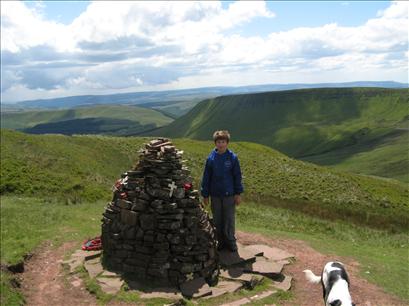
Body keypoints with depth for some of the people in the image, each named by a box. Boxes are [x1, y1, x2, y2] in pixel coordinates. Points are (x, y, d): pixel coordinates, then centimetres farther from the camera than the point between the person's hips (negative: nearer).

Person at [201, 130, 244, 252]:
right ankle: (220, 242, 26)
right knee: (217, 220, 11)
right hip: (215, 195, 1)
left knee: (229, 219, 7)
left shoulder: (233, 157, -6)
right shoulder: (211, 158, -4)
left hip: (229, 195, -1)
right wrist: (205, 195, 2)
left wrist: (238, 194, -1)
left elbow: (237, 176, 0)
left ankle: (230, 241, 24)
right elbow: (206, 178, 2)